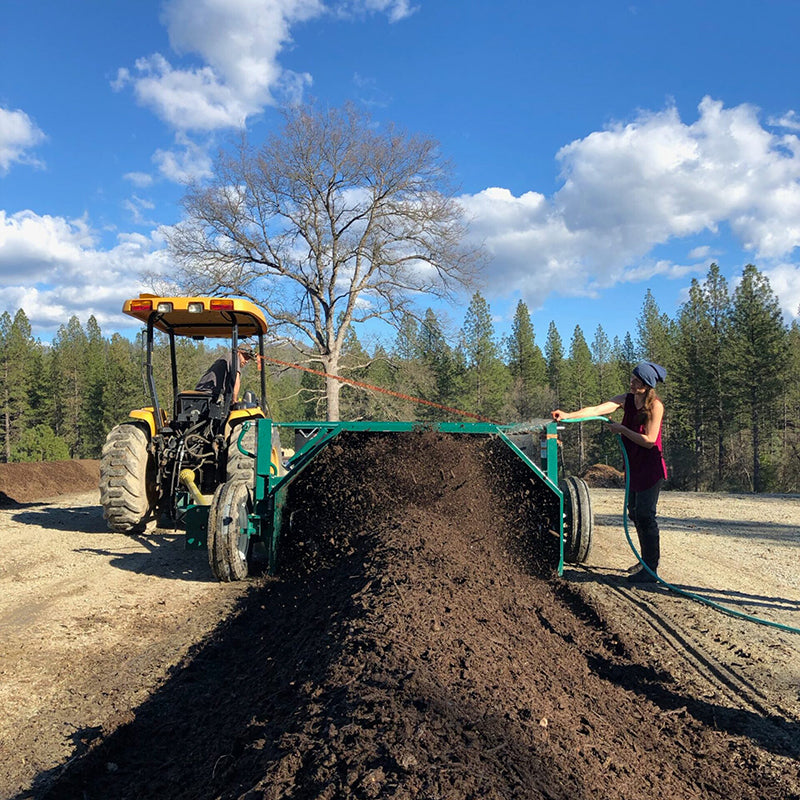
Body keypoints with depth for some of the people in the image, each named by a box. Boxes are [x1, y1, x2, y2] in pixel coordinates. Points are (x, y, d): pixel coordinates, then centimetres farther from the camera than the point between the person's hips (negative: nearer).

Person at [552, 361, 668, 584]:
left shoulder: (655, 405, -14)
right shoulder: (626, 400, 3)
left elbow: (649, 440, -18)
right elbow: (597, 409, -9)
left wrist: (621, 430, -14)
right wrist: (568, 415, -21)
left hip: (651, 466, -7)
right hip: (634, 465, 7)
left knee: (645, 515, -8)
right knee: (634, 513, 14)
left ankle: (651, 570, -1)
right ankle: (646, 560, 30)